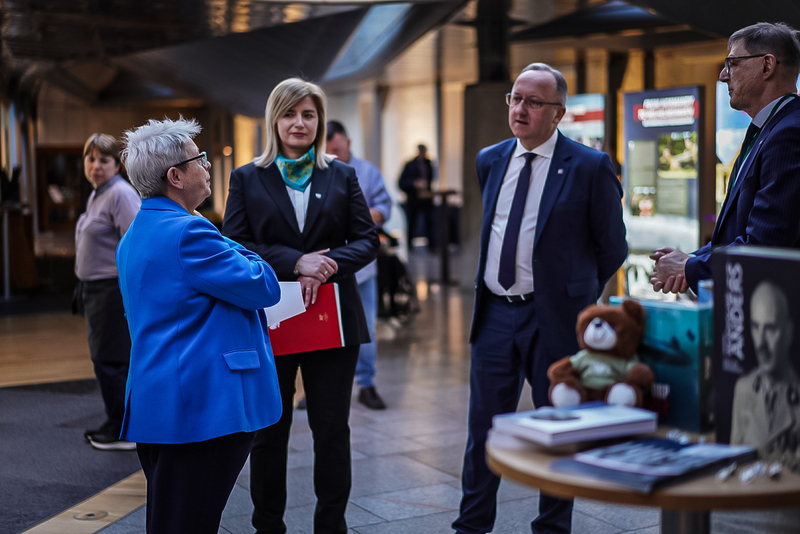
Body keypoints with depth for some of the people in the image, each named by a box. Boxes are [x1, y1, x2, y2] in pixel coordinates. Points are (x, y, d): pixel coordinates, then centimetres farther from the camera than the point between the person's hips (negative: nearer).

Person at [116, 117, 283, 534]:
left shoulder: (134, 235, 16)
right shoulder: (188, 232, -17)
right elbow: (263, 287, -13)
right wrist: (235, 249, 3)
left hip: (154, 404, 10)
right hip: (202, 405, -10)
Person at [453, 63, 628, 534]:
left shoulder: (590, 167, -8)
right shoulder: (490, 161, 8)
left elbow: (613, 247, 0)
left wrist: (578, 297, 8)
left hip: (554, 318, -4)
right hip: (495, 315, 4)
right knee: (484, 429, 10)